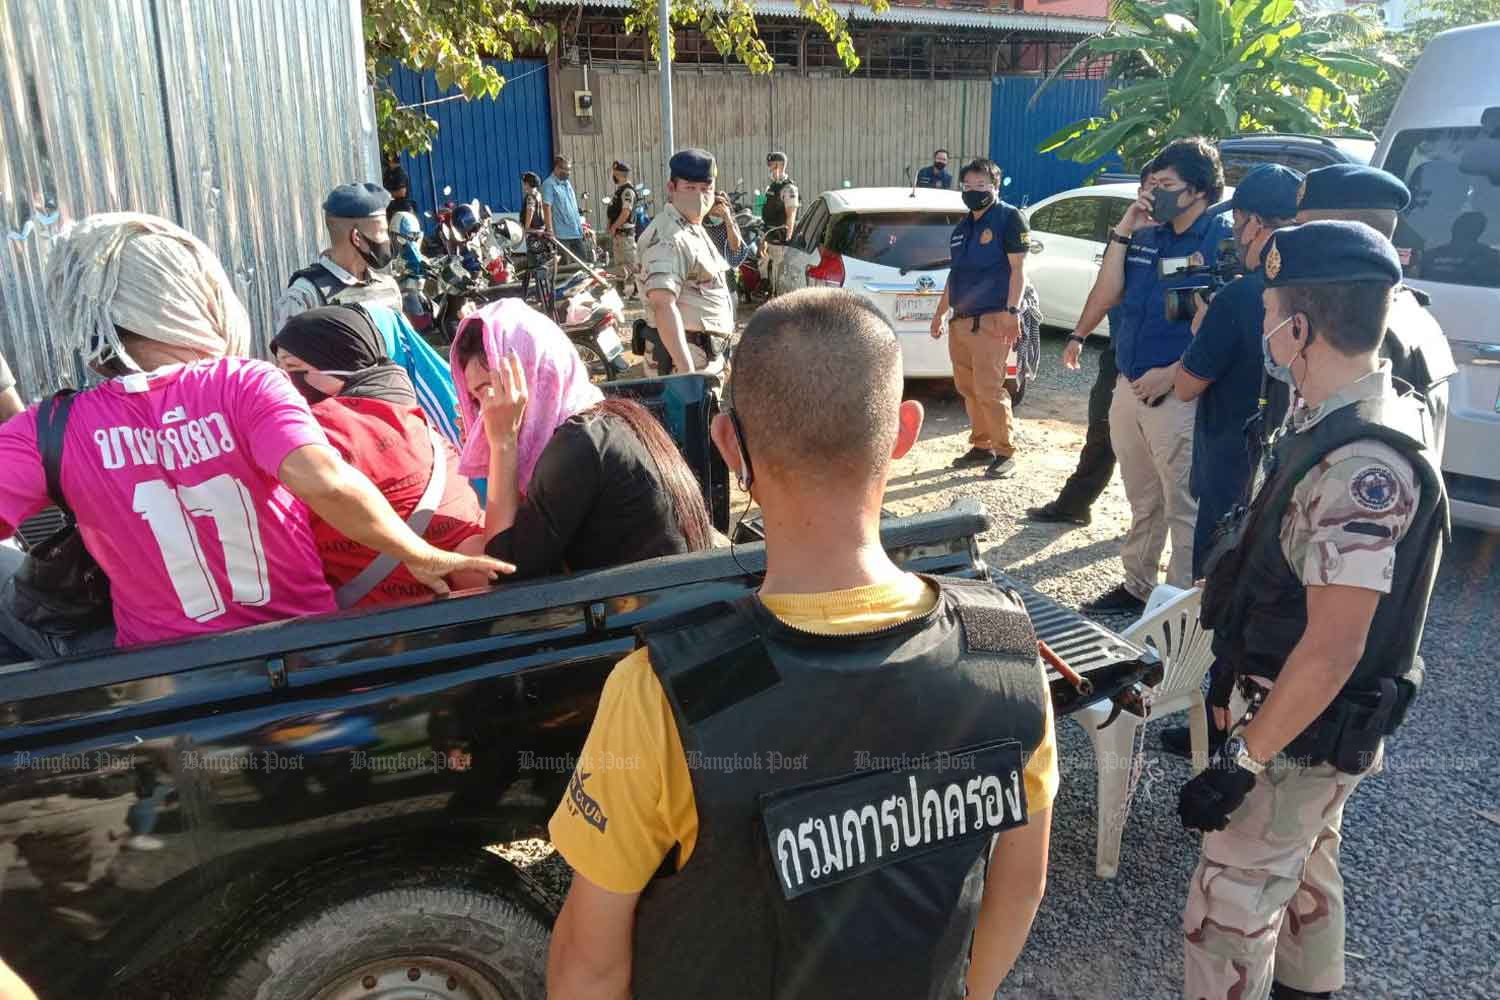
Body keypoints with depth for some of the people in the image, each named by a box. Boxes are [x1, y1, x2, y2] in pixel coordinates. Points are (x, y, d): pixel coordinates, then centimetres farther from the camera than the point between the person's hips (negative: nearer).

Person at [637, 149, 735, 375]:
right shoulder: (670, 239, -22)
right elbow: (663, 304, -33)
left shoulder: (694, 229, 13)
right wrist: (687, 370, -38)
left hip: (706, 352, 11)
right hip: (688, 355, -11)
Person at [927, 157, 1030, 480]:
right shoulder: (963, 228, 19)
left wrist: (1012, 311, -17)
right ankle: (981, 447, 21)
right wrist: (940, 313, 23)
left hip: (992, 320, -8)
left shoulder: (1009, 218, -3)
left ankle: (1005, 453, 0)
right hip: (960, 320, 8)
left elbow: (1018, 269, -9)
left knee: (989, 390, -10)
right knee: (967, 389, 10)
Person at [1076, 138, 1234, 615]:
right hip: (1129, 388, 7)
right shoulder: (1147, 237, 11)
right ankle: (1136, 586, 32)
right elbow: (1108, 295, 5)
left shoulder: (1222, 240, -10)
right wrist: (1122, 232, -2)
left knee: (1183, 508, 1)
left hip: (1179, 395, -7)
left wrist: (1172, 374, -20)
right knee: (1143, 503, 19)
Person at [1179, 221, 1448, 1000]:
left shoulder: (1361, 467, -31)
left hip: (1306, 728, -9)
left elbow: (1333, 651, -29)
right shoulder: (1336, 422, 0)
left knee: (1230, 904, 4)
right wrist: (1236, 683, 17)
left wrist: (1243, 761, -23)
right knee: (1304, 859, 27)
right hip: (1290, 702, 10)